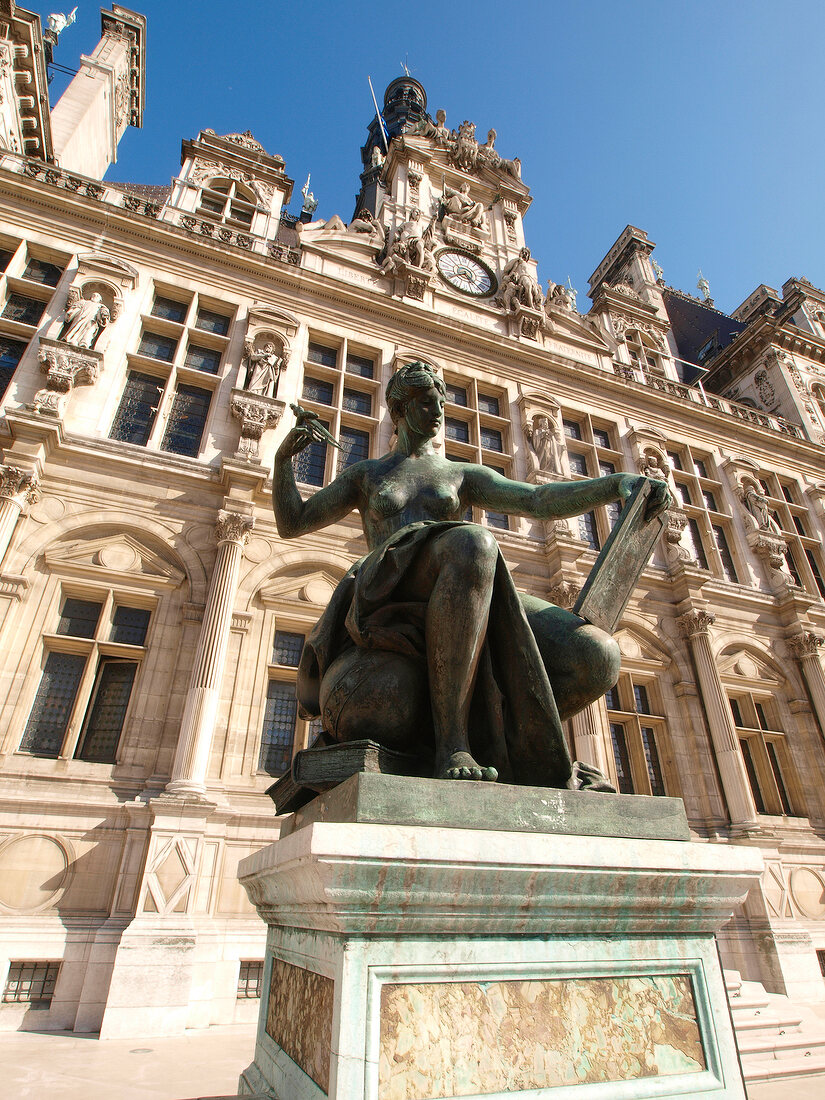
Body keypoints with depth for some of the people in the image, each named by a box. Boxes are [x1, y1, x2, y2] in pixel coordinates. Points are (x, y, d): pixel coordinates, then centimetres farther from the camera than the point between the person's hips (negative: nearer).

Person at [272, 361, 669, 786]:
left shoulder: (465, 475, 27)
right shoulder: (365, 474, 27)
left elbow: (541, 501, 11)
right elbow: (291, 524, 23)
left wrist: (618, 483, -5)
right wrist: (283, 456, 8)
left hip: (471, 608, 3)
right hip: (391, 599, -2)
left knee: (597, 657, -22)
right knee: (473, 545, -40)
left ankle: (504, 733, 1)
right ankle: (450, 741, -35)